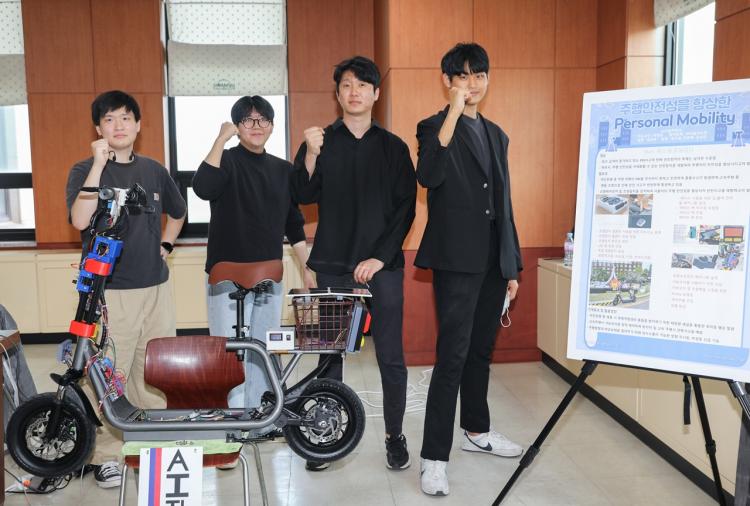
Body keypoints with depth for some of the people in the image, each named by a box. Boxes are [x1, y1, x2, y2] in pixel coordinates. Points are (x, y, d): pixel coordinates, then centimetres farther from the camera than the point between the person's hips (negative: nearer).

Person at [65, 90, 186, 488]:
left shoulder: (154, 170, 10)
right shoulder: (85, 171, -1)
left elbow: (177, 213, 27)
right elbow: (80, 220, -20)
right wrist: (99, 164, -19)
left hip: (155, 286, 4)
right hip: (109, 289, -4)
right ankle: (106, 455, 13)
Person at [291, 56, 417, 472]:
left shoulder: (393, 147, 7)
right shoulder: (320, 141, 8)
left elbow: (405, 206, 2)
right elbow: (303, 196, -5)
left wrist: (381, 256, -7)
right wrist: (311, 156, -21)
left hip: (383, 265, 0)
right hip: (334, 266, 1)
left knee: (390, 356, 3)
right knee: (329, 354, 6)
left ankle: (395, 435, 18)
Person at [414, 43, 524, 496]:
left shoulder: (496, 135, 17)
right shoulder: (434, 127, -2)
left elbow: (503, 203, 17)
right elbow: (428, 177, -24)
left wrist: (512, 265, 15)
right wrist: (454, 111, -26)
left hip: (493, 261, 6)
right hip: (457, 260, -6)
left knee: (481, 350, 17)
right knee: (452, 357, -7)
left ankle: (477, 430, 34)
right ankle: (435, 457, 1)